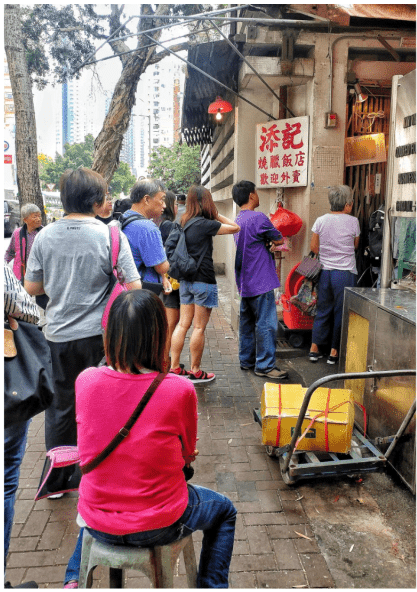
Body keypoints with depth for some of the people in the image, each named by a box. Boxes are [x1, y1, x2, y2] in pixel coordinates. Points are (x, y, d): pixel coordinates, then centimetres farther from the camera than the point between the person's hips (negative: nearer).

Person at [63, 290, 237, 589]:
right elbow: (187, 454, -6)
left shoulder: (85, 381, -14)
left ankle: (73, 580, 41)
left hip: (98, 525, 4)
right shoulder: (179, 390, -24)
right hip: (157, 525, -3)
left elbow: (94, 449, 3)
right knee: (224, 510, 27)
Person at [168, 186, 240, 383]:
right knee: (199, 328, 2)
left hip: (185, 279, 7)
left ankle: (174, 367, 16)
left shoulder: (183, 223, 8)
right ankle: (195, 372, 11)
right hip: (203, 280, -7)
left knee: (183, 324, 12)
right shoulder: (204, 224, -14)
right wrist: (216, 214, 1)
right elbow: (235, 228, -8)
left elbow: (169, 247, 11)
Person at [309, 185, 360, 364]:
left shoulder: (320, 221, 1)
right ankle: (334, 352, 11)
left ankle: (314, 349, 16)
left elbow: (313, 247, 5)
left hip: (325, 271, 4)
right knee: (341, 312, 6)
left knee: (323, 310, 13)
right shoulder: (352, 221, -6)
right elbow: (355, 246, 6)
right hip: (345, 273, -3)